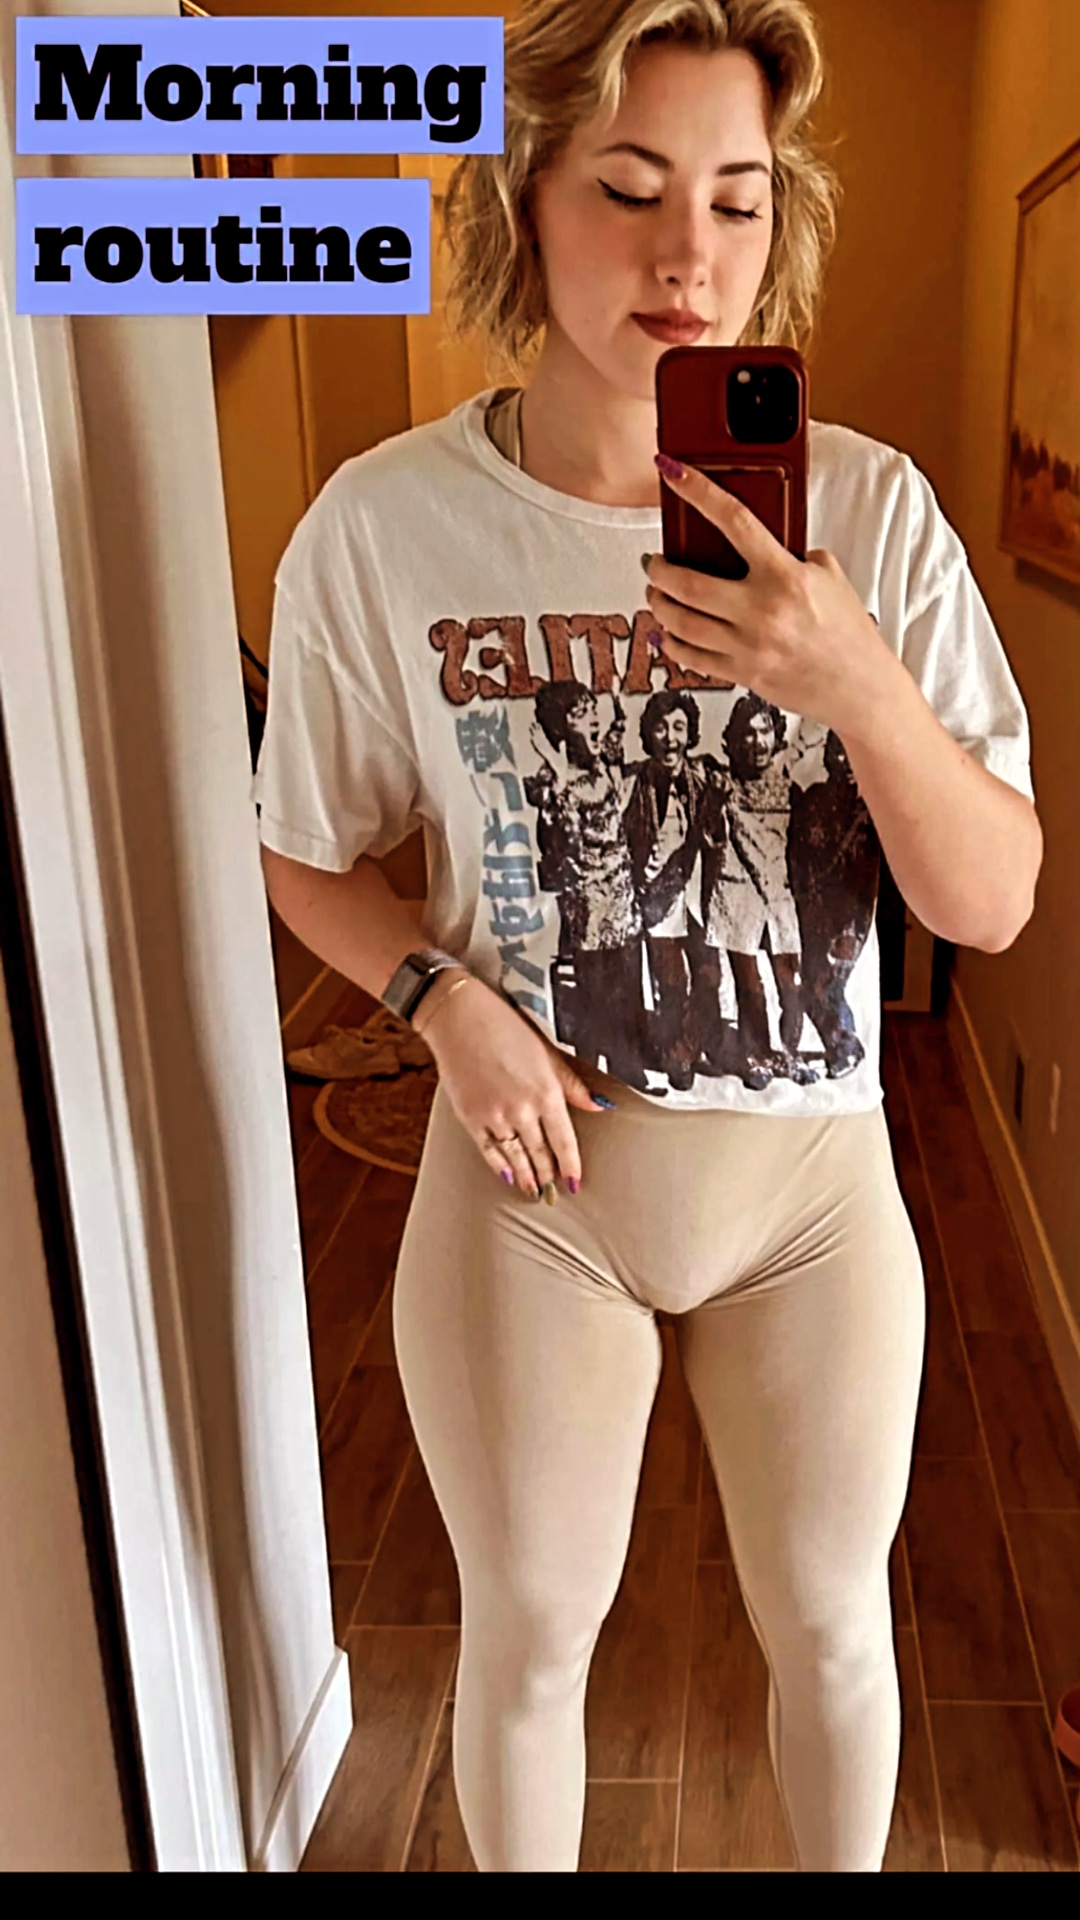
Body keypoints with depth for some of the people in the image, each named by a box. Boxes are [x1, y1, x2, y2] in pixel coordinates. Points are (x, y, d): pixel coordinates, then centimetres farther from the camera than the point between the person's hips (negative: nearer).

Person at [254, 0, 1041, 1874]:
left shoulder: (869, 509, -10)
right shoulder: (381, 525, -11)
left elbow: (995, 902, -12)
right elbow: (311, 857, 2)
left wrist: (862, 686, -30)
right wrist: (446, 999, -17)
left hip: (810, 1175, 1)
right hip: (529, 1174, 0)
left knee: (829, 1622, 22)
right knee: (530, 1634, 20)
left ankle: (847, 1870, 55)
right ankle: (524, 1865, 52)